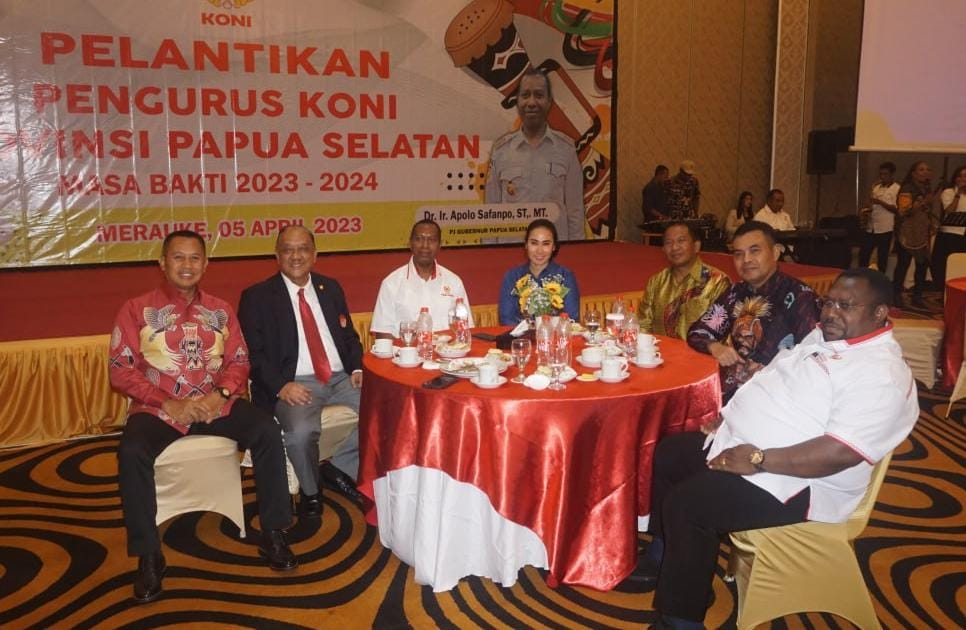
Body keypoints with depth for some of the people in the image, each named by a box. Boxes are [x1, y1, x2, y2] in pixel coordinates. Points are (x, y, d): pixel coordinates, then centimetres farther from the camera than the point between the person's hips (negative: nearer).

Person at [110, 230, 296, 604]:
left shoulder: (220, 311, 10)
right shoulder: (136, 310, 0)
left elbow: (239, 361, 8)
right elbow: (120, 371, -5)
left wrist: (221, 394, -14)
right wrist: (169, 404, -16)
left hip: (215, 402, 2)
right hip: (159, 408, -2)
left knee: (267, 431, -22)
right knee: (131, 452, -32)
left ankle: (272, 534, -9)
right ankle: (149, 556, -15)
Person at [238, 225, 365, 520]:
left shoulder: (330, 287, 15)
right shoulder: (256, 296, 1)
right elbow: (254, 353, -4)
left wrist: (357, 368, -1)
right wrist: (281, 386, -19)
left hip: (342, 377, 5)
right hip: (295, 384, -4)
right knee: (301, 431, -33)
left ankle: (341, 466, 6)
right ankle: (310, 491, 0)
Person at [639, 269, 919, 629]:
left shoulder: (882, 374, -21)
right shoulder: (823, 337, 9)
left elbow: (840, 453, -30)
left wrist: (758, 460, -28)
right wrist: (730, 415, 7)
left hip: (791, 481, -10)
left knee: (686, 503, -22)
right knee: (668, 455, 12)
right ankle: (663, 554, 29)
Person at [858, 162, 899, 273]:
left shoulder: (898, 189, -6)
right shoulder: (876, 187, 13)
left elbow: (897, 209, -14)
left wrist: (880, 202, -20)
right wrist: (866, 211, 0)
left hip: (885, 229, -6)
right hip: (870, 227, 6)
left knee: (882, 258, 4)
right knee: (863, 255, 6)